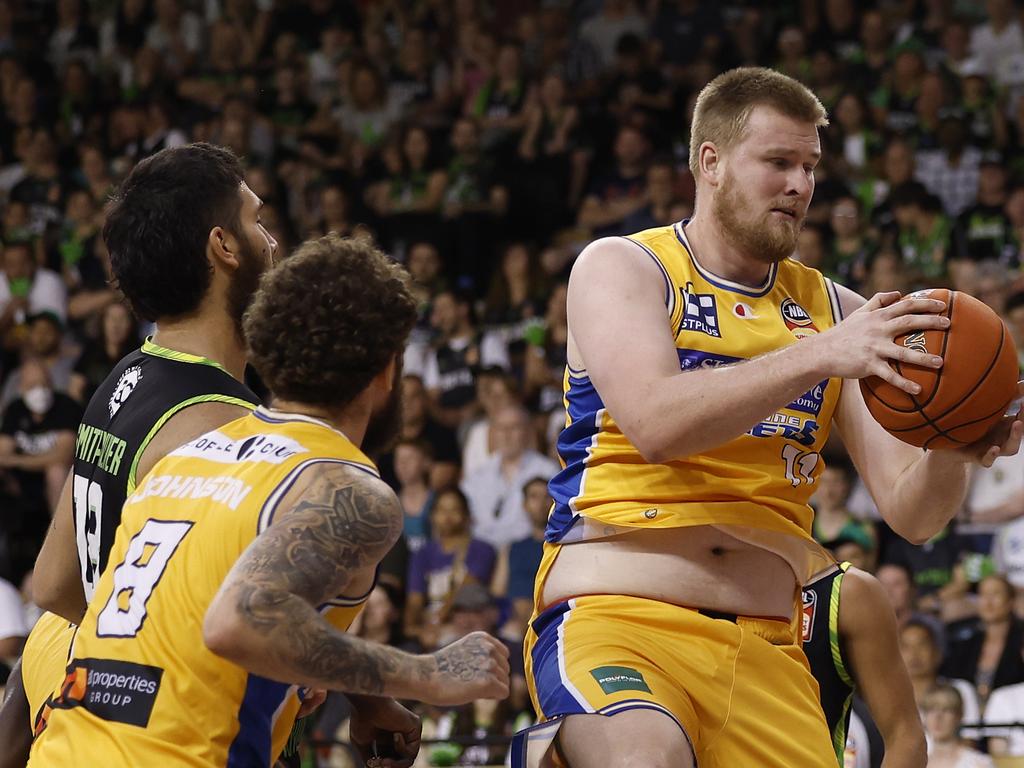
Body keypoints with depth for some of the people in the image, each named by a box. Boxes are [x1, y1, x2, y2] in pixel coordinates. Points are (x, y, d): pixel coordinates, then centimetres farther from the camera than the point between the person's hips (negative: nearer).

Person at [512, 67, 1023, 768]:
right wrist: (819, 355, -23)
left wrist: (952, 454, -13)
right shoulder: (621, 268, 4)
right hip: (615, 616, -5)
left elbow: (911, 513, 9)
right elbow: (655, 423, -16)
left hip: (765, 650, 5)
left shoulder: (834, 310, 15)